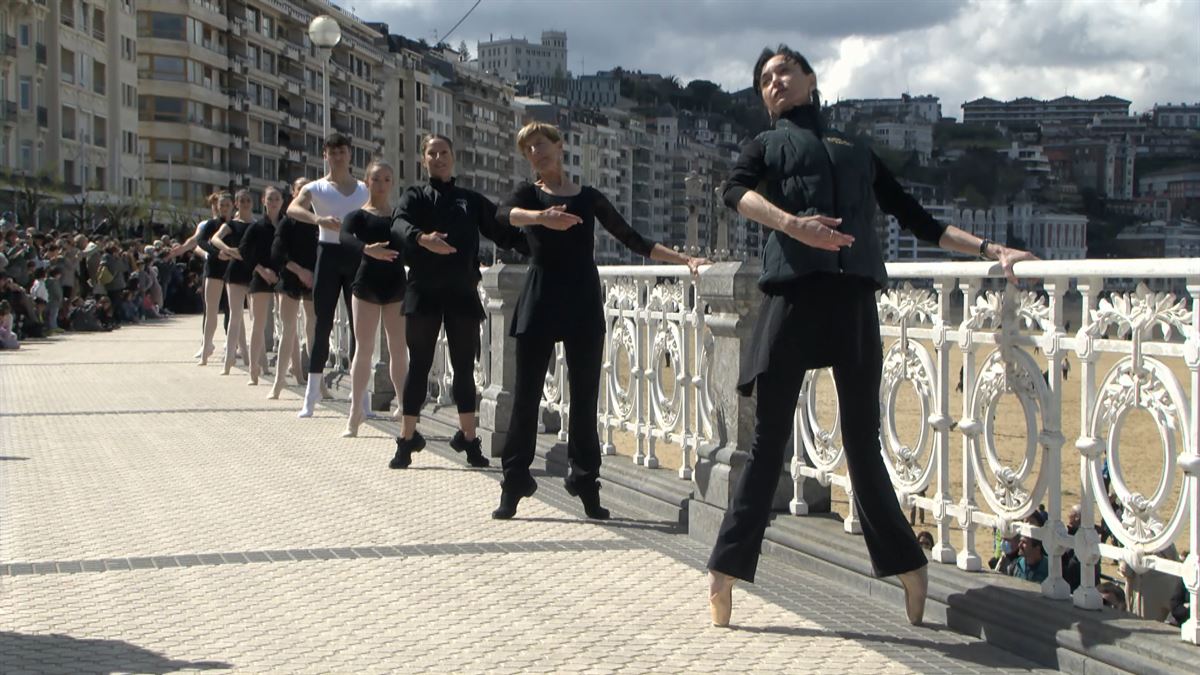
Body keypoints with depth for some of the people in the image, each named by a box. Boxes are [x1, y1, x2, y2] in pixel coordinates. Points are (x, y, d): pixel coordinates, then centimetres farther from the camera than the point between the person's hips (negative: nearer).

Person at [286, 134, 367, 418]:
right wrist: (318, 219, -36)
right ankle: (312, 392, 2)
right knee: (322, 323, -2)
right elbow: (292, 208, -19)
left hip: (357, 254, 2)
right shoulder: (316, 188, 1)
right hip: (329, 254, -2)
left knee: (358, 323, 1)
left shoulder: (364, 190, 10)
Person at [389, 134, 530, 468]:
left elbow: (503, 231, 8)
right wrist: (422, 238, -37)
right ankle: (406, 440, 7)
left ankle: (469, 439, 12)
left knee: (464, 366, 5)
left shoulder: (471, 200, 15)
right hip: (424, 290, -2)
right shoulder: (414, 196, 7)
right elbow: (400, 224, -14)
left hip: (463, 291, 2)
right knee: (419, 365, 1)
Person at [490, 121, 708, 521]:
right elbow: (504, 213, -17)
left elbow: (634, 240, 15)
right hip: (540, 301, -1)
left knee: (585, 394, 1)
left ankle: (586, 483, 7)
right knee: (526, 393, -3)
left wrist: (685, 260, 6)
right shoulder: (530, 195, 7)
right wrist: (540, 216, -39)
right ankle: (513, 485, 2)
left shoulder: (589, 198, 13)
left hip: (583, 302, 1)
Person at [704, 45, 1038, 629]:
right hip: (791, 293, -2)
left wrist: (989, 249, 19)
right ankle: (725, 571, -2)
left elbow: (916, 219, 28)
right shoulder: (767, 145, 20)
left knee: (863, 441, 4)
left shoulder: (858, 152, 29)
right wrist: (791, 223, -22)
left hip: (855, 299, 2)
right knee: (769, 438, -4)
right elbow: (737, 191, -3)